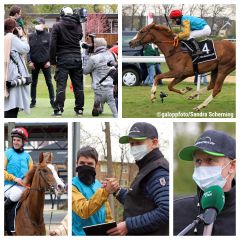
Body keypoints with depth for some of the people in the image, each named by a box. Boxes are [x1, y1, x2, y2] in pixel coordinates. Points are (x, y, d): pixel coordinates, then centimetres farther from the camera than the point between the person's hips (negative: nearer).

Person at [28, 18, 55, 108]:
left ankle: (52, 101, 4)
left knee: (49, 82, 1)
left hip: (45, 63, -2)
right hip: (34, 63, 2)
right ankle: (33, 101, 12)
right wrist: (29, 61, -6)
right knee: (34, 83, 6)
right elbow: (28, 50, 4)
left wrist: (49, 61, -10)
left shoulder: (48, 36, -1)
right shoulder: (31, 36, 4)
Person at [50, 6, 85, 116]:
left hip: (63, 59, -3)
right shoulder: (78, 26, 8)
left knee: (61, 85, -4)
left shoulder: (57, 26, -3)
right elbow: (81, 40, 14)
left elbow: (53, 44, -6)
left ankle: (58, 109, -8)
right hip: (77, 59, 3)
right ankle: (79, 108, 11)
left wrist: (52, 60, -1)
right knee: (78, 85, 9)